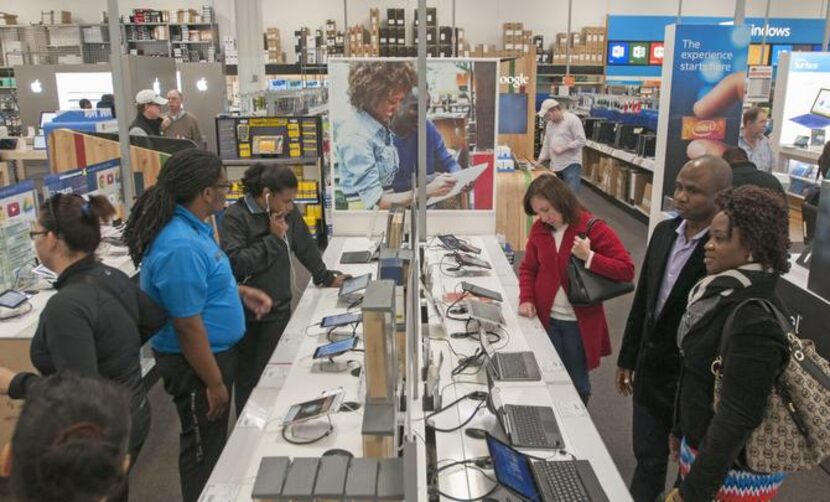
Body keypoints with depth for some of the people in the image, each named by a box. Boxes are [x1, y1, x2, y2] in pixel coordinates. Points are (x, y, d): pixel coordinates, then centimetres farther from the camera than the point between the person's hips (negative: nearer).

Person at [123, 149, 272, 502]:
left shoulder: (191, 226, 2)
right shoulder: (181, 246, -30)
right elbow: (188, 327, -27)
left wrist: (239, 291, 7)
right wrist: (214, 383, -19)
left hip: (213, 352, 10)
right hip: (197, 364, -10)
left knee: (212, 441, 26)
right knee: (202, 448, 11)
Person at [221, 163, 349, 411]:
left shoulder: (288, 212, 1)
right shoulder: (235, 217, -14)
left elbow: (305, 246, 14)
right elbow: (235, 263, -24)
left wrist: (325, 277, 19)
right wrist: (273, 239, -20)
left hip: (278, 309, 3)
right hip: (246, 313, -3)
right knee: (246, 375, 12)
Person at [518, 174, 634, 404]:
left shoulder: (593, 228, -14)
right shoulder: (539, 228, -1)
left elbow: (627, 270, -14)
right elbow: (528, 268, 11)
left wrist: (589, 257, -25)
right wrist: (526, 298, -5)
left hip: (579, 322, -3)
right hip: (546, 319, 3)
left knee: (577, 383, 12)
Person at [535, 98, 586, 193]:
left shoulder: (572, 120, -8)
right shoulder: (549, 124, 16)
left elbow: (581, 141, -13)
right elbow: (546, 144, 21)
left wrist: (563, 148, -15)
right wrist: (540, 160, 11)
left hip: (571, 164, -8)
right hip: (555, 166, 8)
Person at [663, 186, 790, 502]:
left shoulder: (756, 320, -26)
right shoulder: (725, 292, 1)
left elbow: (737, 418, -26)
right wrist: (680, 429, 20)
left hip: (731, 469, -8)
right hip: (700, 445, 8)